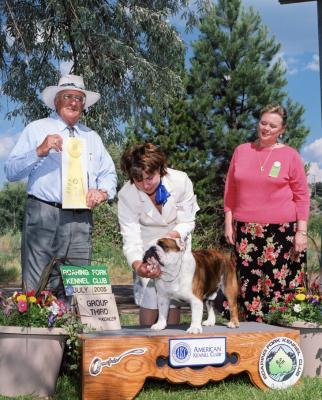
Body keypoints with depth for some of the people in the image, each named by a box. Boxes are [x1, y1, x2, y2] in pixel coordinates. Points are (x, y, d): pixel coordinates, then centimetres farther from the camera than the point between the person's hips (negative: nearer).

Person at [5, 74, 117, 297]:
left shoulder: (93, 137, 21)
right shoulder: (37, 129, 8)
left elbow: (109, 174, 22)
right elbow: (11, 172, 1)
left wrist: (102, 192, -1)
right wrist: (40, 151, -14)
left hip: (82, 220, 4)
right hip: (43, 214, -4)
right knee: (39, 291, -8)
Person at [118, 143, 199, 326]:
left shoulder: (181, 181, -25)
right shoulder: (126, 195, -25)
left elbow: (187, 222, -14)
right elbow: (131, 237, -28)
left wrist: (173, 236, -34)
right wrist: (138, 266, -46)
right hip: (147, 246, 0)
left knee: (173, 302, -3)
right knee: (149, 302, -8)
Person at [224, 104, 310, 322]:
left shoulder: (290, 155, 1)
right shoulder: (242, 151, 9)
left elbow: (302, 196, 2)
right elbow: (230, 190, 14)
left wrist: (302, 231, -4)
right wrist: (228, 223, 10)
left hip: (280, 231, -3)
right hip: (246, 231, 3)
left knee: (279, 287, -5)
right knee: (249, 286, 4)